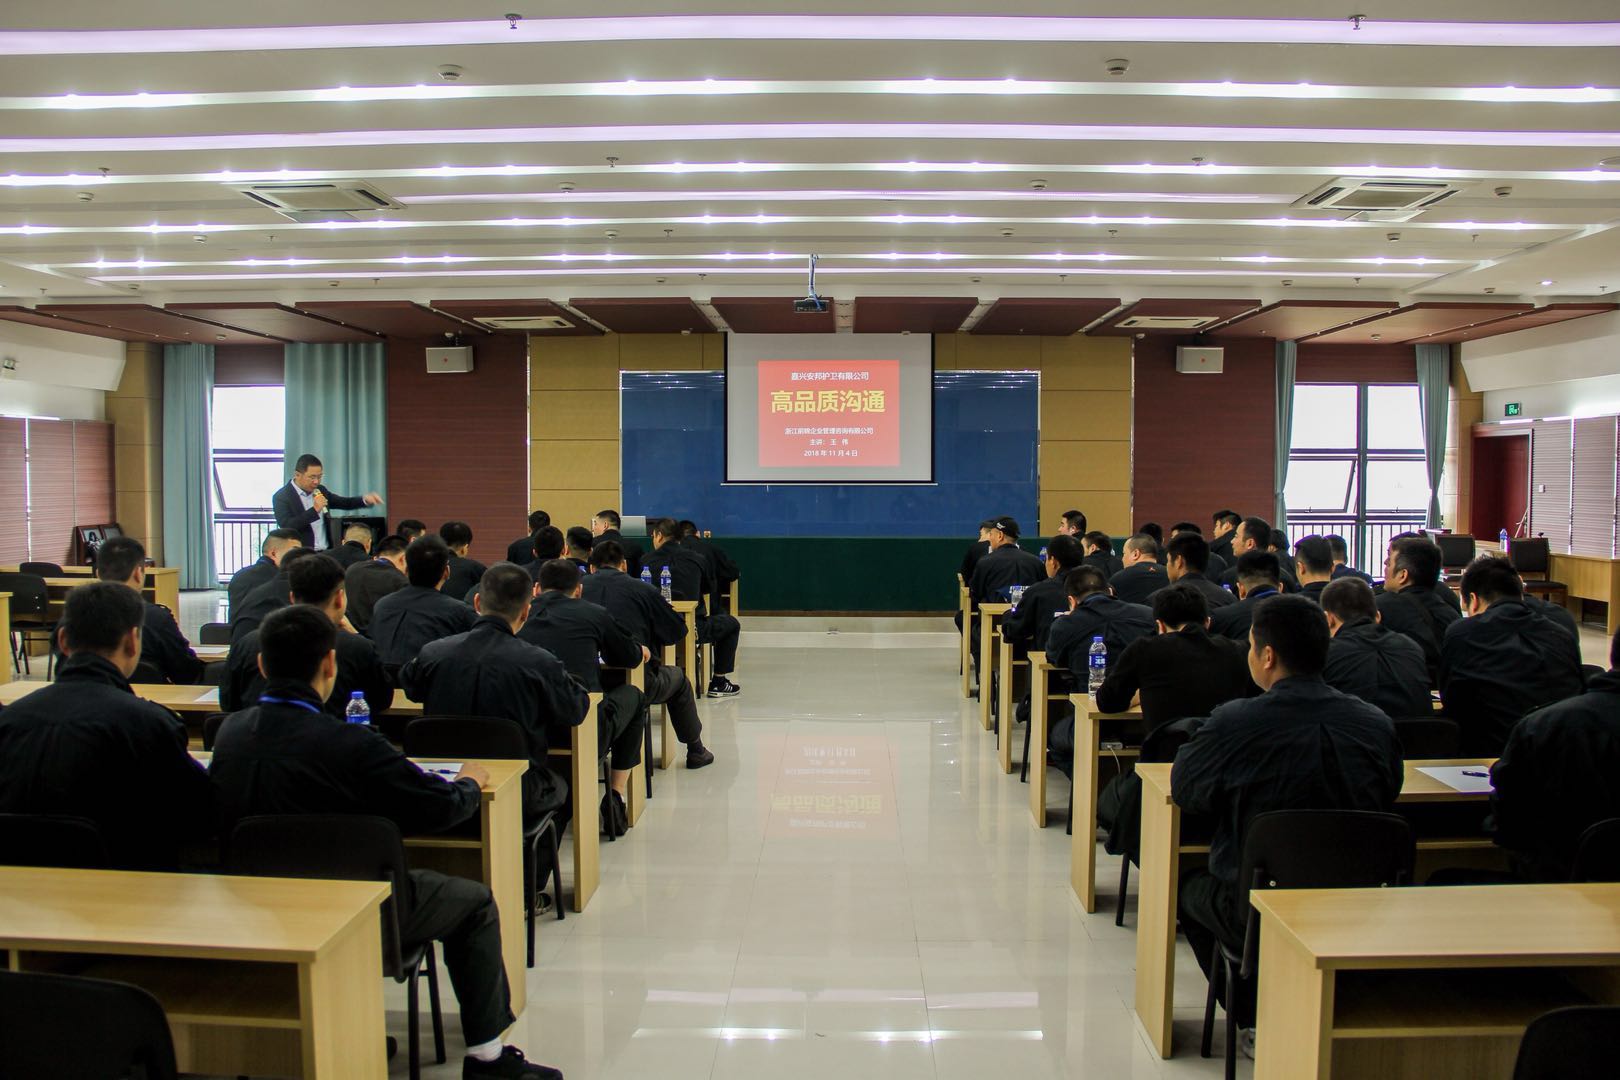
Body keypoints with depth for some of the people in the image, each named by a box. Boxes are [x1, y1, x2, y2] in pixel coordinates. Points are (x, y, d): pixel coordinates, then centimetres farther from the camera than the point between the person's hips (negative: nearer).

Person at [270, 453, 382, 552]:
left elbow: (344, 503, 16)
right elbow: (286, 526, -19)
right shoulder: (281, 497, -9)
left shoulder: (320, 490, 10)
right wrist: (314, 510, -23)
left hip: (327, 553, 6)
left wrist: (365, 499, -4)